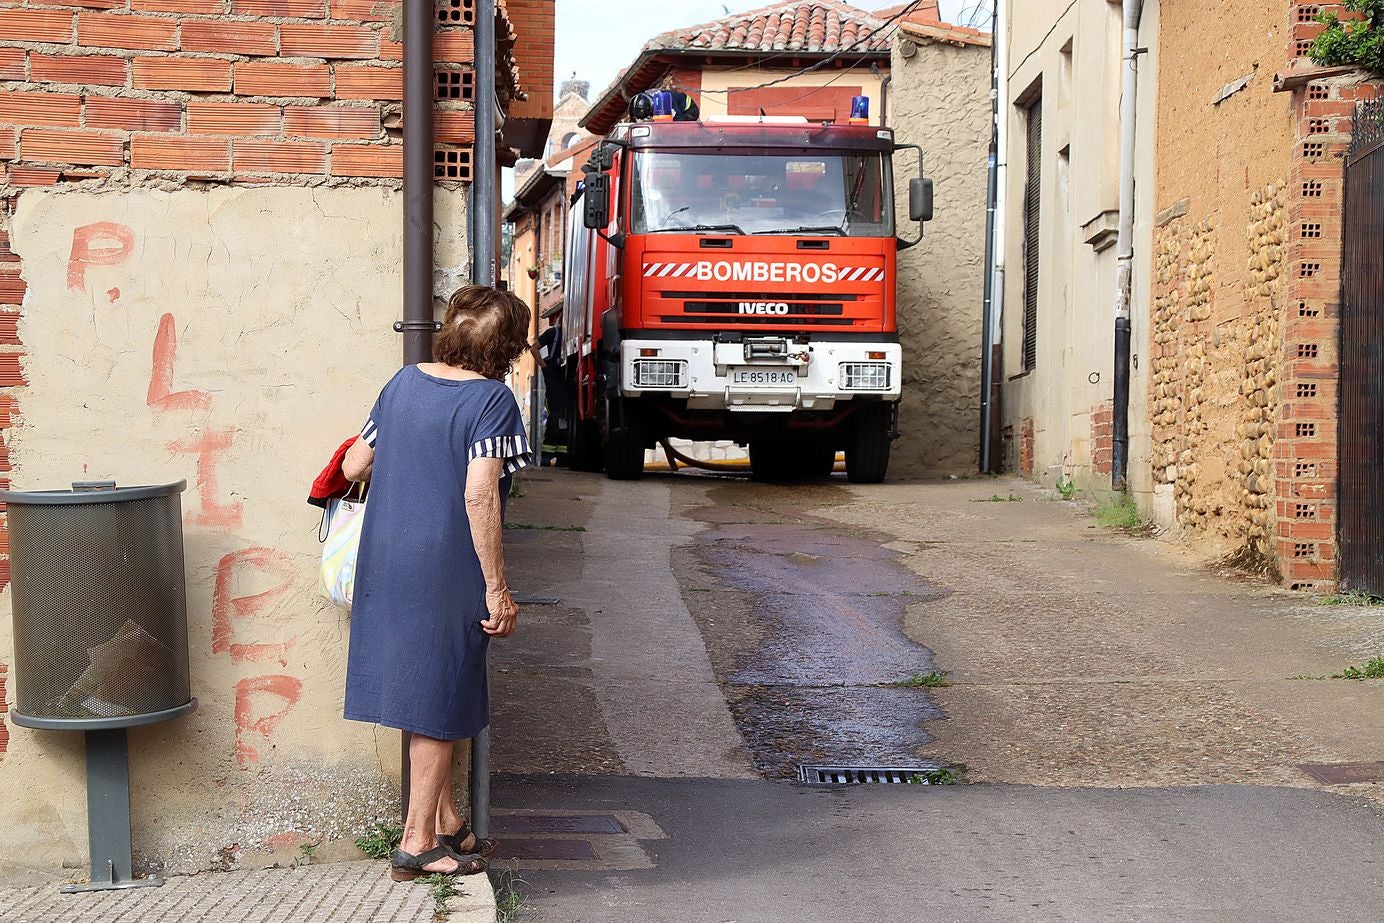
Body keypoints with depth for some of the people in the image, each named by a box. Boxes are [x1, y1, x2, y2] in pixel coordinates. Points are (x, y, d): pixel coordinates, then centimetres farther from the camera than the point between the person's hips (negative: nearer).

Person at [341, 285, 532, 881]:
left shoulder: (403, 383, 6)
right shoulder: (490, 399, -13)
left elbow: (354, 467, 10)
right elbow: (479, 496, -21)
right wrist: (497, 587, -17)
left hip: (385, 563, 7)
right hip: (447, 570, -6)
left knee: (428, 692, 17)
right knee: (439, 702, 6)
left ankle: (447, 823, 27)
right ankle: (418, 842, 13)